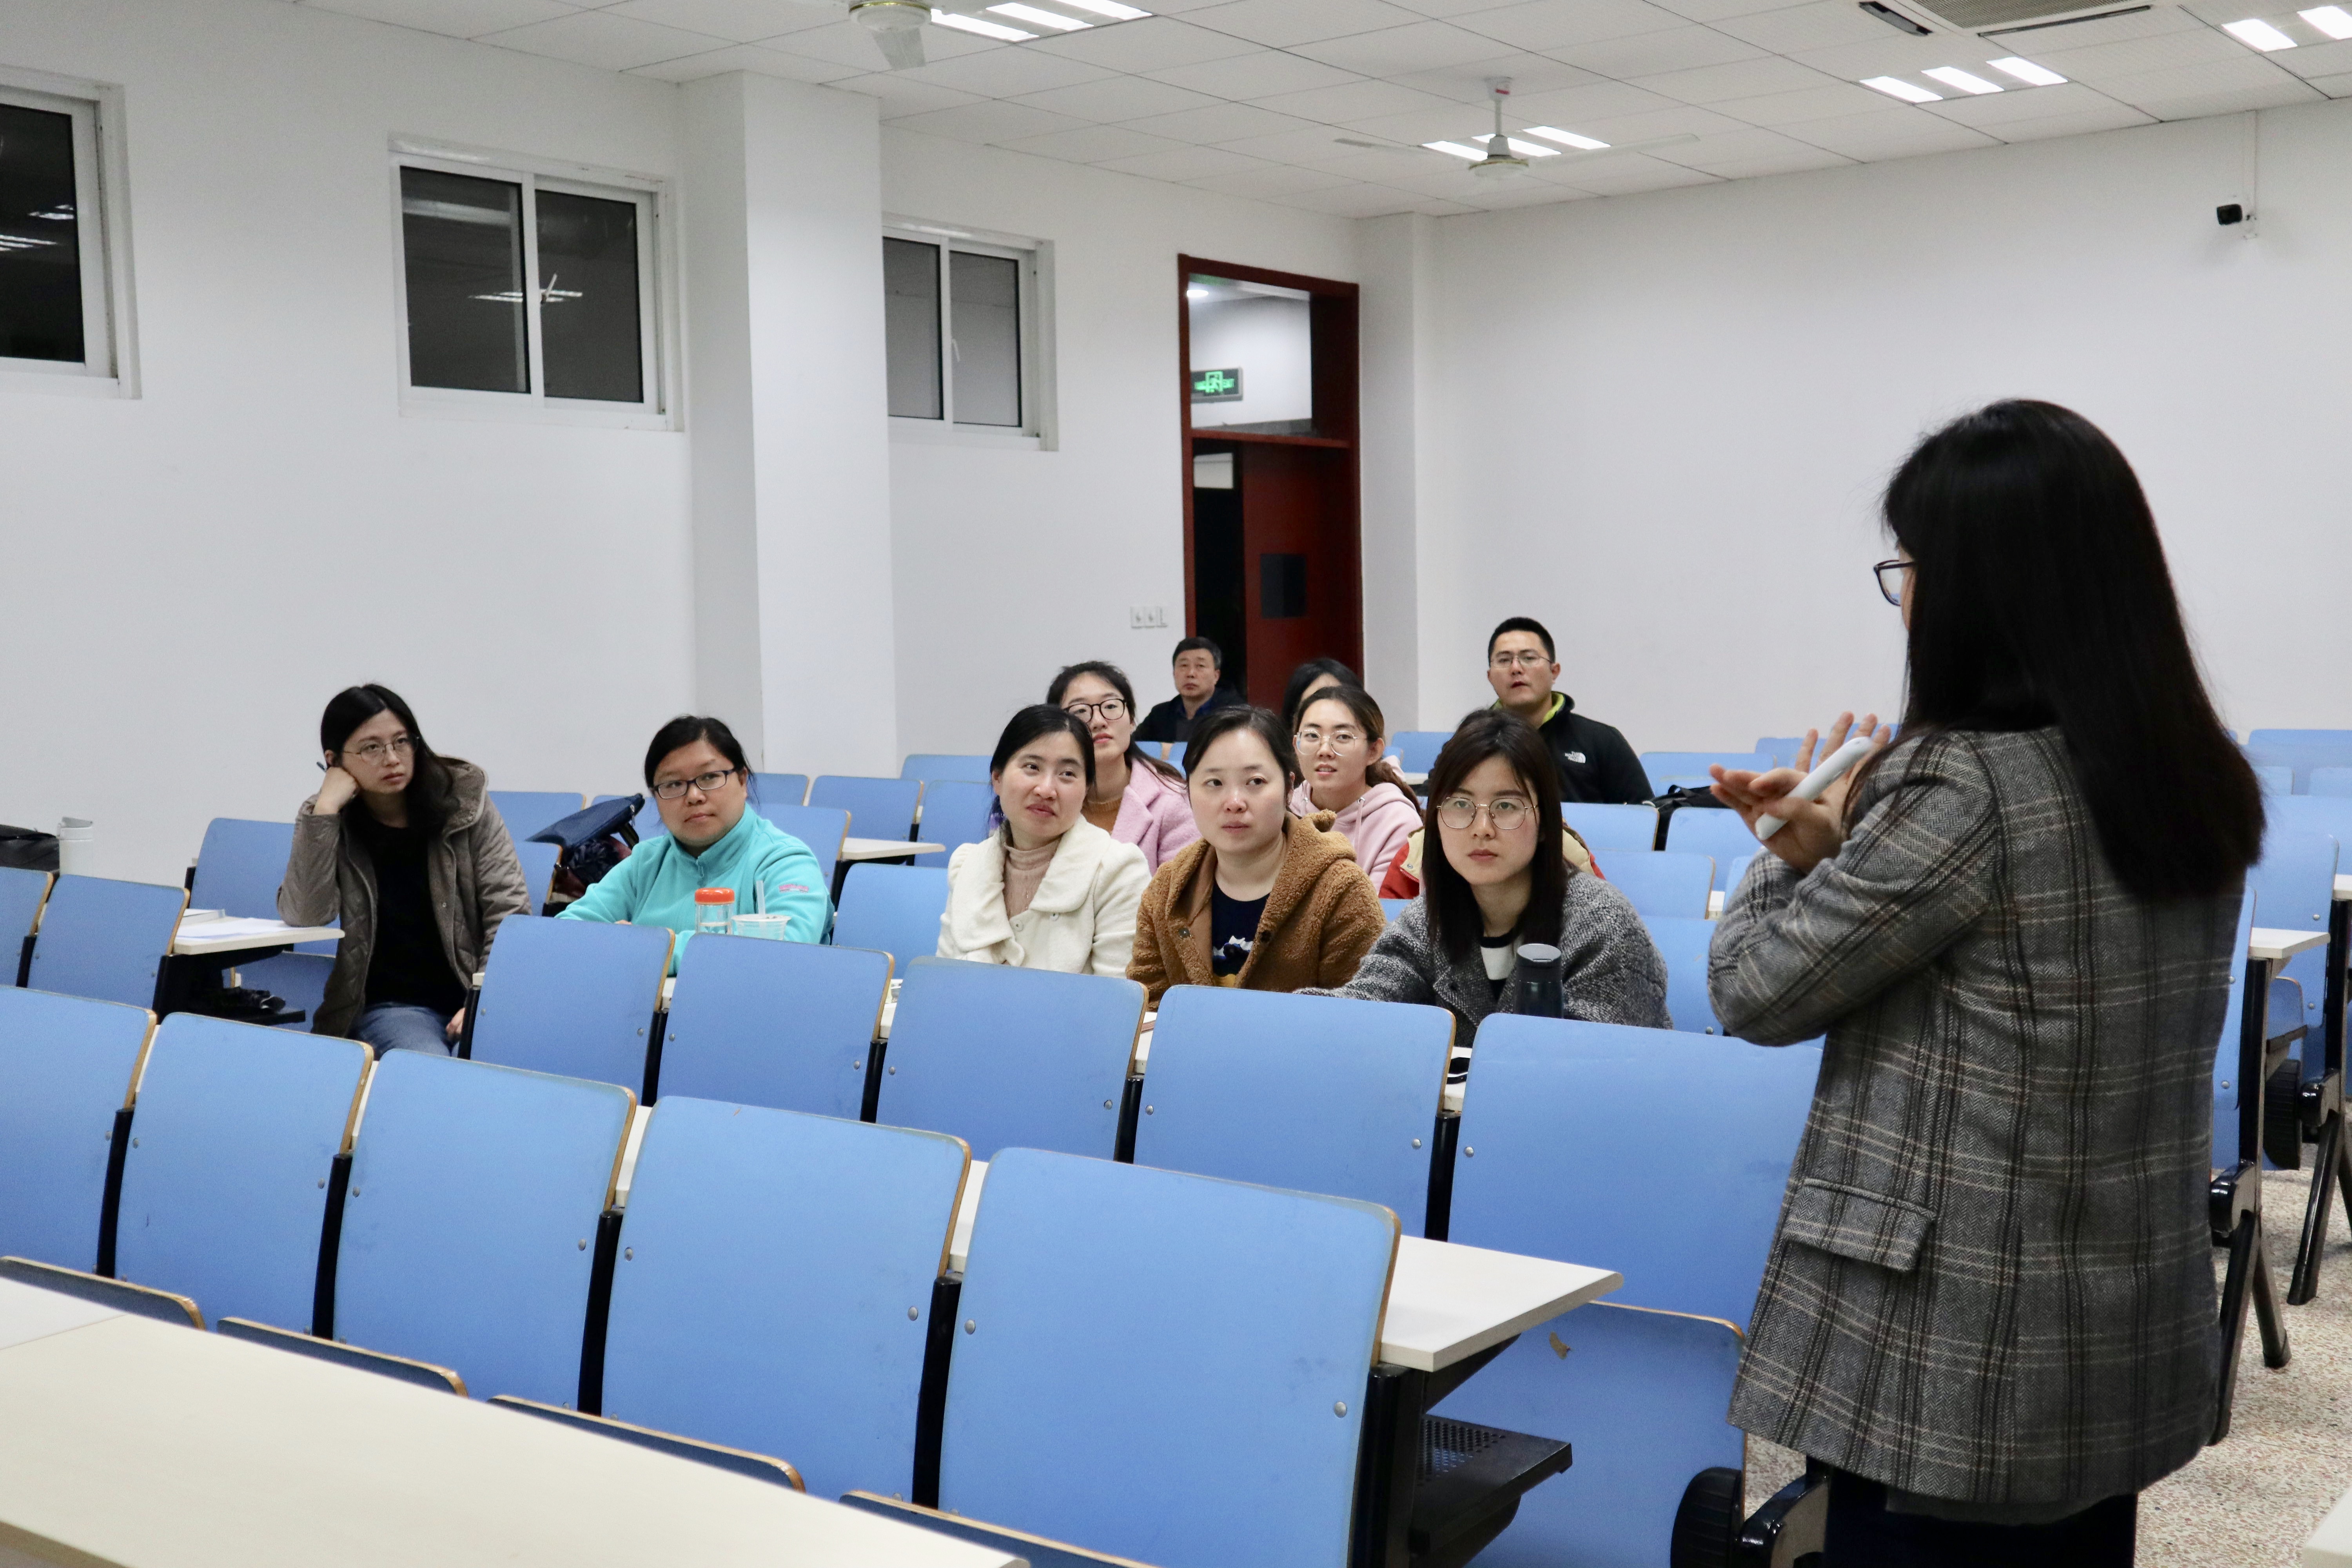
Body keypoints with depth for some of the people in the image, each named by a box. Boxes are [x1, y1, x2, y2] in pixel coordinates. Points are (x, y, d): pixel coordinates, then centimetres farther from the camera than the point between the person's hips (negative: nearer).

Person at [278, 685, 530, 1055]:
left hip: (475, 996, 1)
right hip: (390, 1006, -1)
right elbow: (304, 915, -12)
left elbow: (509, 907, -1)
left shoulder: (464, 800, 2)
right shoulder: (326, 823, 4)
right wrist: (325, 809, -15)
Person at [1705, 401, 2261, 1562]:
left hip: (1965, 1362, -8)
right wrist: (1845, 848, 6)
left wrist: (1792, 854, 5)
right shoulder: (2196, 778, 3)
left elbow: (1755, 991, -13)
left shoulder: (1968, 785, -23)